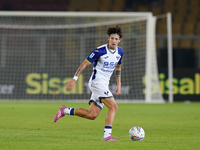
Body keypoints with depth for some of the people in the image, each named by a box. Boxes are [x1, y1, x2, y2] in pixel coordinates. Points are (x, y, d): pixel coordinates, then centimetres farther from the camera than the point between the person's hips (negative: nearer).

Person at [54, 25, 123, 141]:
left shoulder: (120, 51, 8)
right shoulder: (100, 51, -13)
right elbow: (85, 64, -9)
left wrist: (119, 84, 19)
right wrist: (74, 79, -13)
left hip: (104, 85, 8)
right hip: (97, 82, -8)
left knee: (92, 115, 3)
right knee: (113, 107, -19)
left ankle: (65, 110, 16)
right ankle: (107, 135, -18)